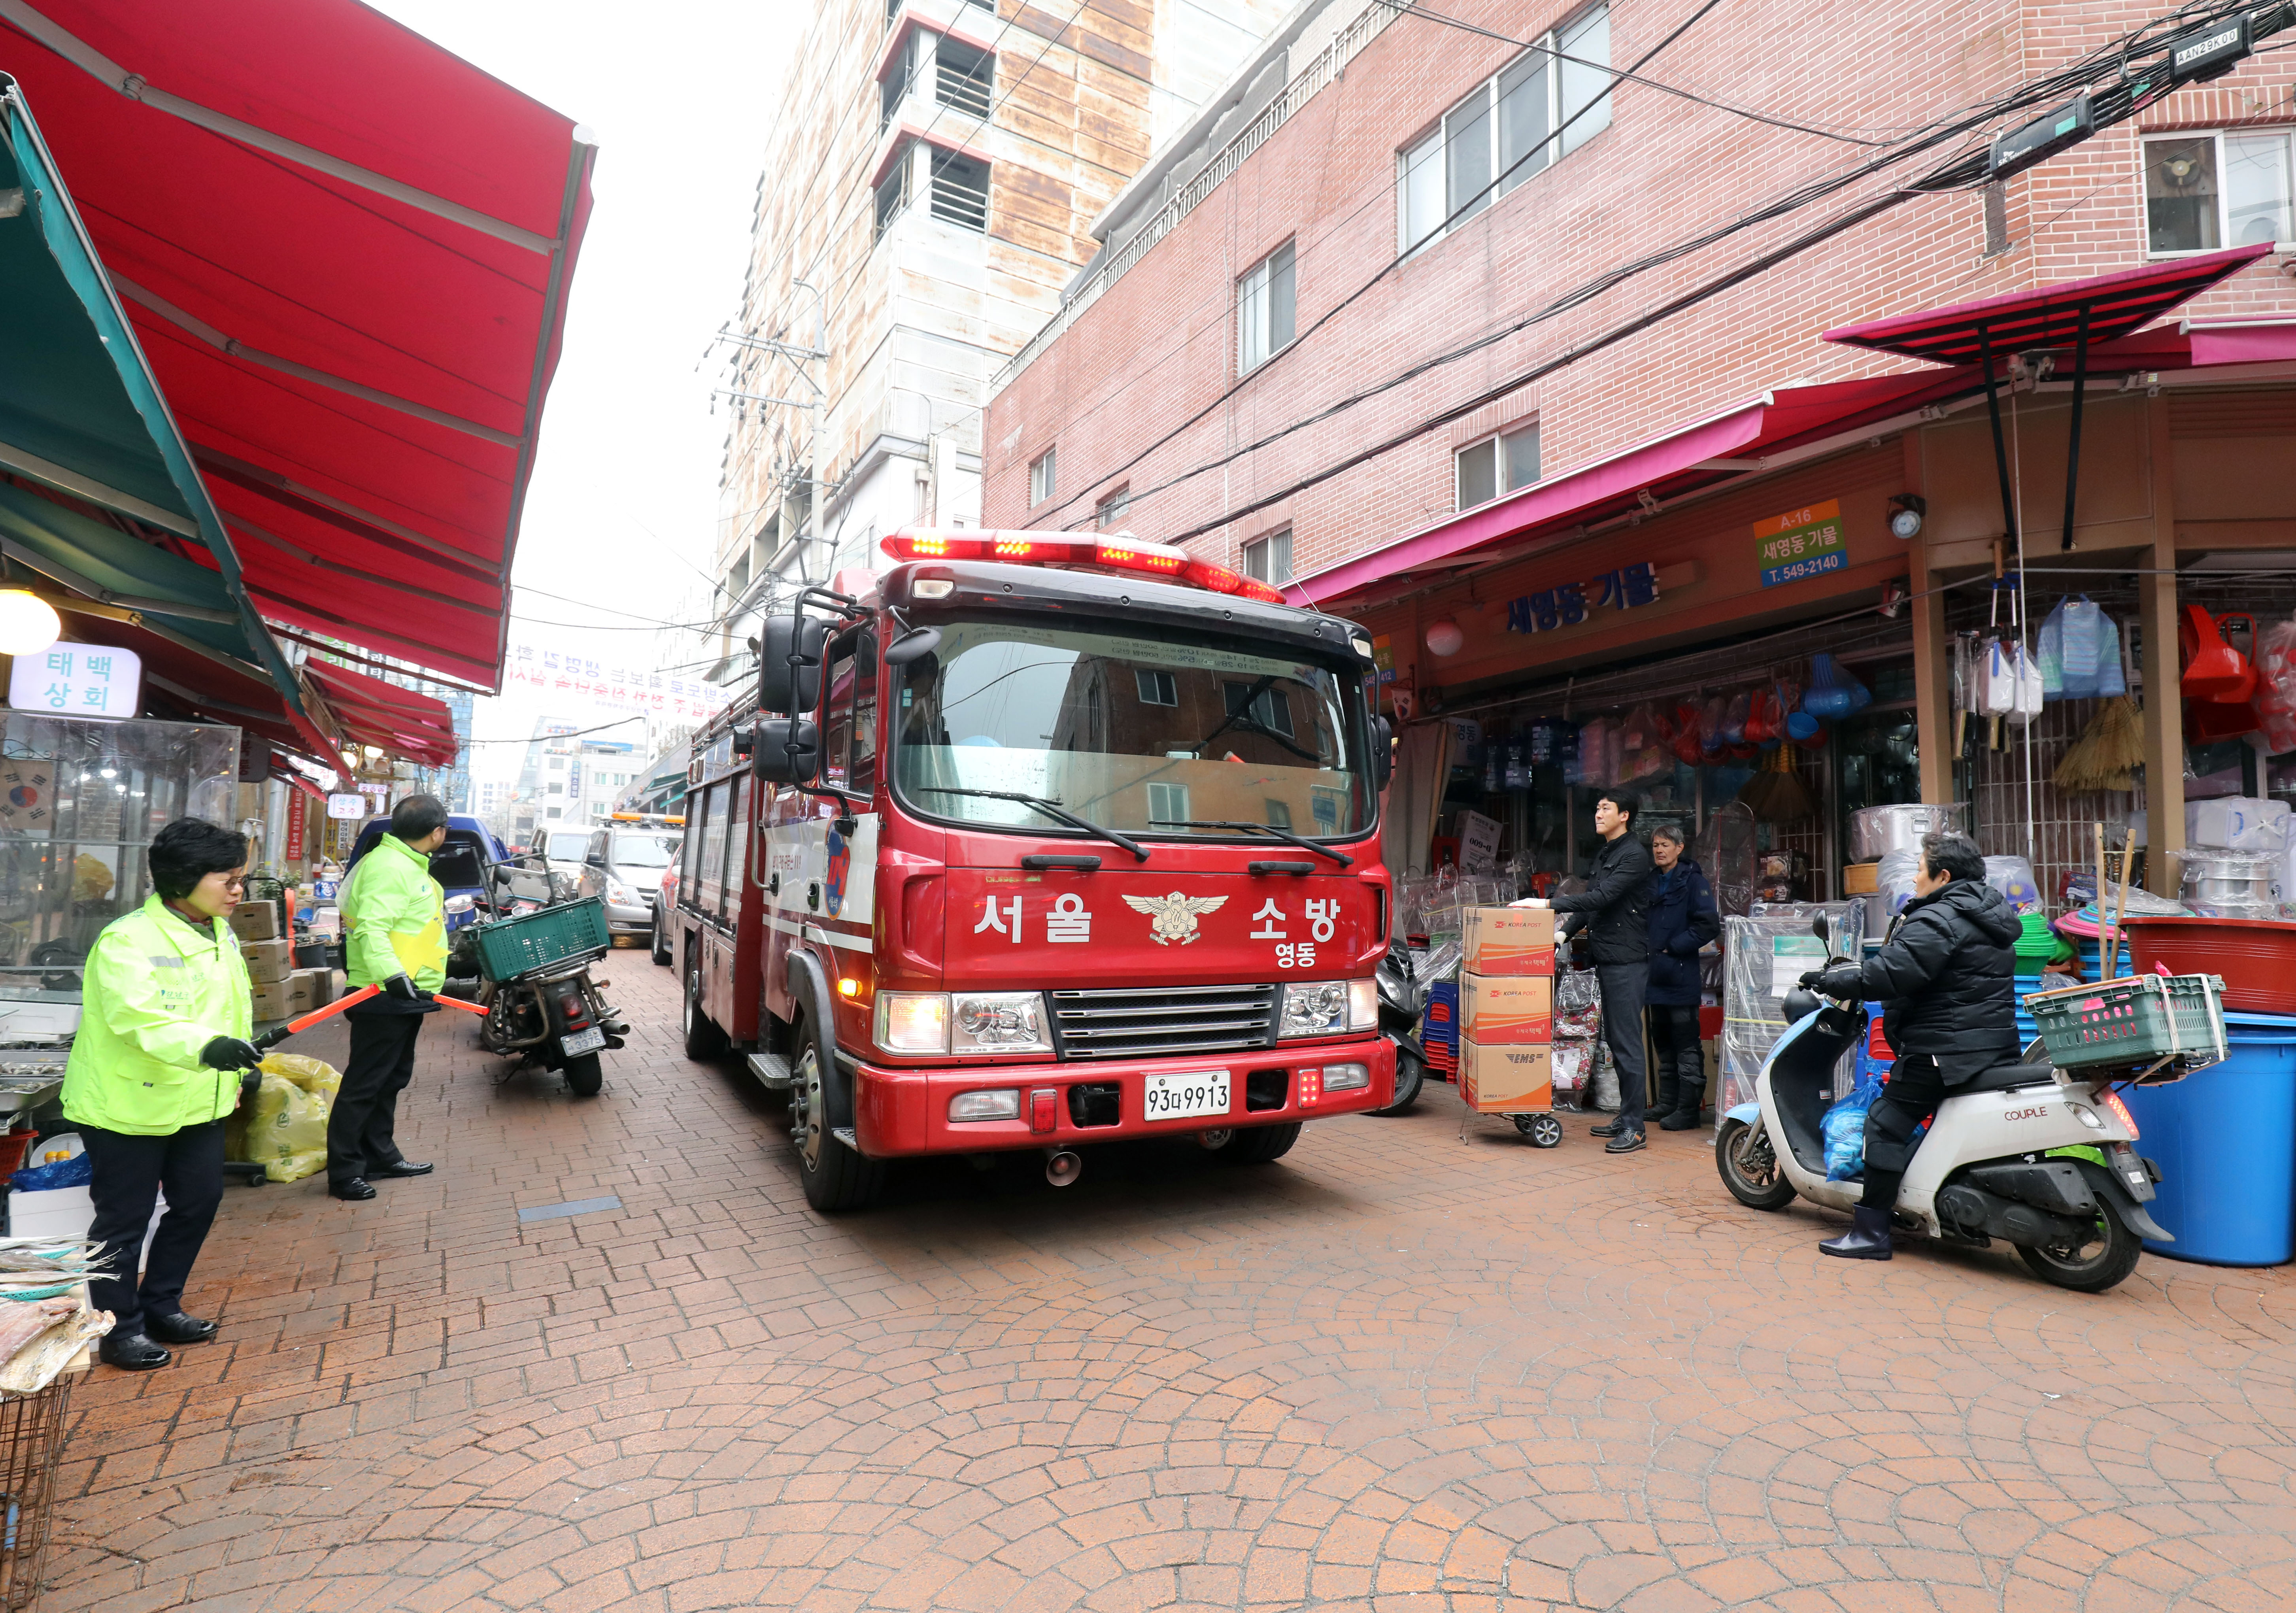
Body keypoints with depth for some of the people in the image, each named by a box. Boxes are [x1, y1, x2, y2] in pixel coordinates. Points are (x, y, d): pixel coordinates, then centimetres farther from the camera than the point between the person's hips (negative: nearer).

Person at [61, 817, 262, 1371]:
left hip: (198, 1103, 8)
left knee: (199, 1201, 15)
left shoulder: (221, 934, 5)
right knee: (124, 1219, 6)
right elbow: (138, 1017, -36)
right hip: (128, 1105, -8)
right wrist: (205, 1046, -51)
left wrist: (237, 1068, 23)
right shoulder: (128, 941, -21)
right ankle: (120, 1329, 22)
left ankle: (161, 1306, 33)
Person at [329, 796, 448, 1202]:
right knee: (364, 1084, -2)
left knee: (391, 1080, 18)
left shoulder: (407, 865, 15)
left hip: (405, 996, 11)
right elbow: (372, 928, -30)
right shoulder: (388, 867, -19)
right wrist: (391, 974, -40)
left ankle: (382, 1156, 29)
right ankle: (344, 1172, 6)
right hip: (385, 997, -11)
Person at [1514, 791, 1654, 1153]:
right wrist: (1564, 933, 9)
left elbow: (1603, 898, -23)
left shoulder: (1634, 856, -12)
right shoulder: (1604, 853, 17)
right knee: (1615, 1039, 14)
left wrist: (1549, 904, -25)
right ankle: (1626, 1116, 23)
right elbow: (1590, 901, 21)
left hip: (1627, 960, -10)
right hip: (1606, 957, 10)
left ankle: (1634, 1128, -3)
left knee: (1627, 1041, -8)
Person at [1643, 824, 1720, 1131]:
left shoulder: (1693, 880, -7)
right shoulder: (1651, 882, 14)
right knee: (1663, 1044, 15)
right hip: (1656, 976, 8)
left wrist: (1672, 948, -15)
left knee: (1687, 1046, -2)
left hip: (1681, 976, -8)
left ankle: (1688, 1109, 2)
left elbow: (1709, 925, -15)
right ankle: (1667, 1102, 24)